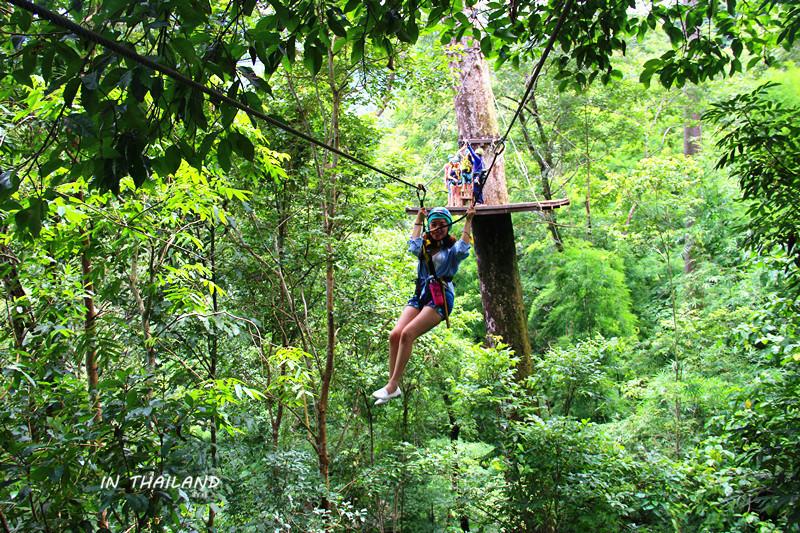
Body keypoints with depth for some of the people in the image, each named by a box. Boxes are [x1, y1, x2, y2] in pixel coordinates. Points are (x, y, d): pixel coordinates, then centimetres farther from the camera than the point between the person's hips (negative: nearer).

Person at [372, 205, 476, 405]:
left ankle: (392, 386, -21)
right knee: (395, 335, -15)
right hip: (420, 295, 5)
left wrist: (468, 221, -9)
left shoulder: (452, 248, 9)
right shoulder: (425, 246, 22)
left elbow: (463, 250, -14)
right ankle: (393, 386, -11)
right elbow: (414, 247, 1)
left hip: (441, 297, -5)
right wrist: (418, 221, 11)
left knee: (407, 334, -24)